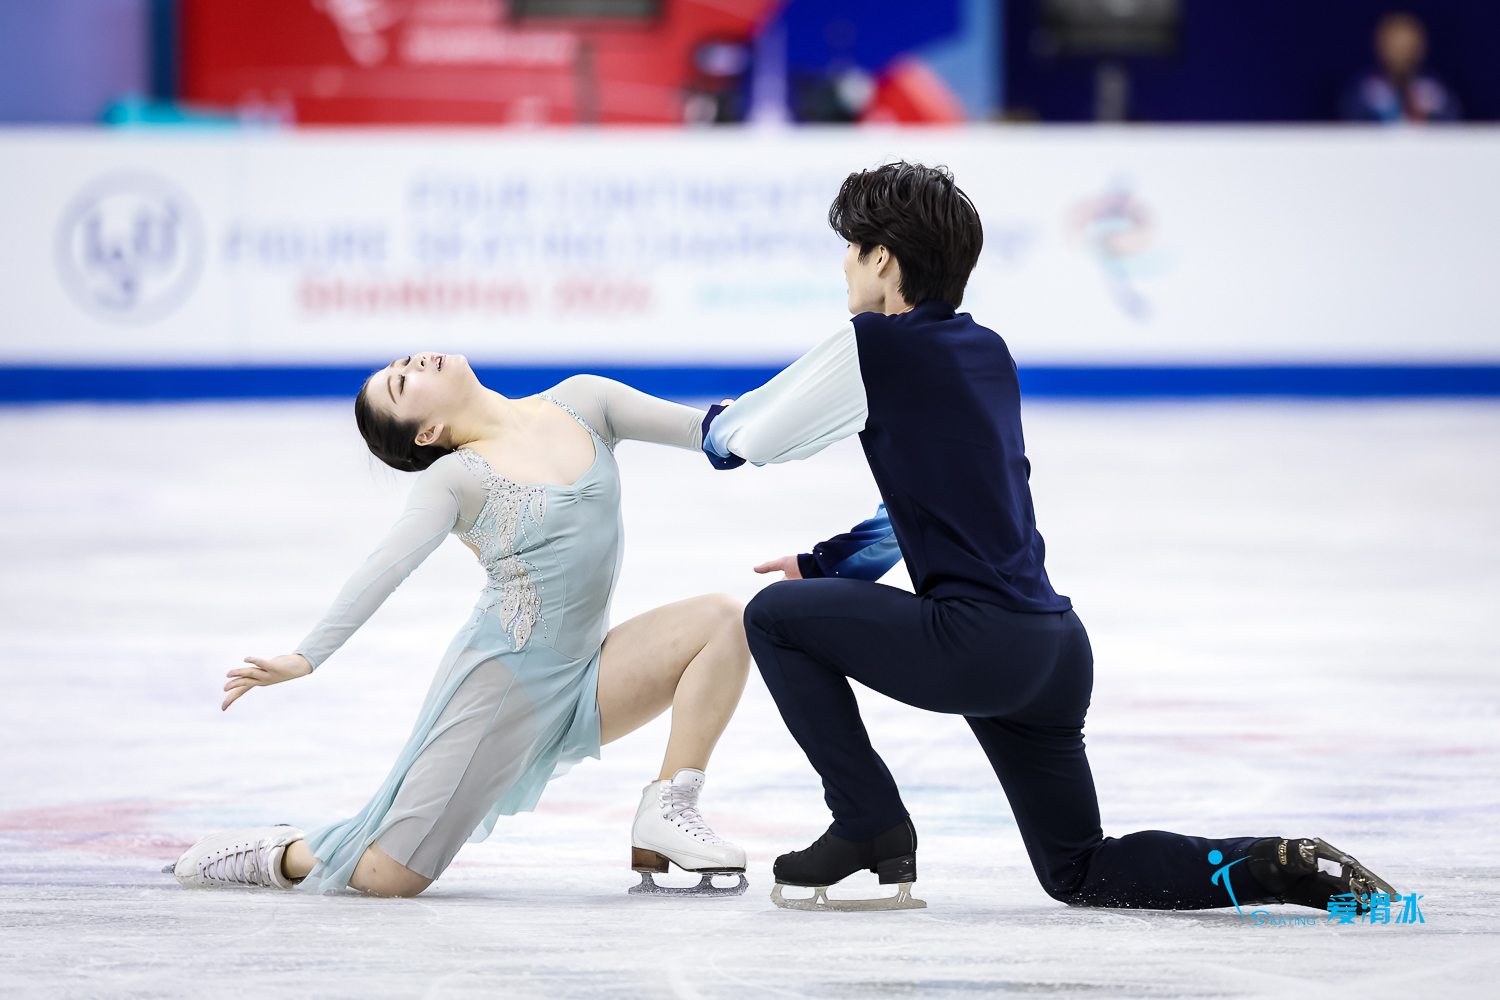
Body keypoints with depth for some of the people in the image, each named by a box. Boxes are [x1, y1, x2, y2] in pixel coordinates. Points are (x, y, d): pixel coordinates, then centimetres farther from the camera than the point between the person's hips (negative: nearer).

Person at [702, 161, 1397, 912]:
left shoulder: (879, 344, -6)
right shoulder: (987, 352, 18)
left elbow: (753, 438, 1)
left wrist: (718, 422, 25)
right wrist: (825, 563, 35)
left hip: (976, 642, -8)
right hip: (1057, 647, 8)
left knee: (775, 617, 7)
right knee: (1081, 873, 18)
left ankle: (870, 827, 5)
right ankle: (1283, 868, 1)